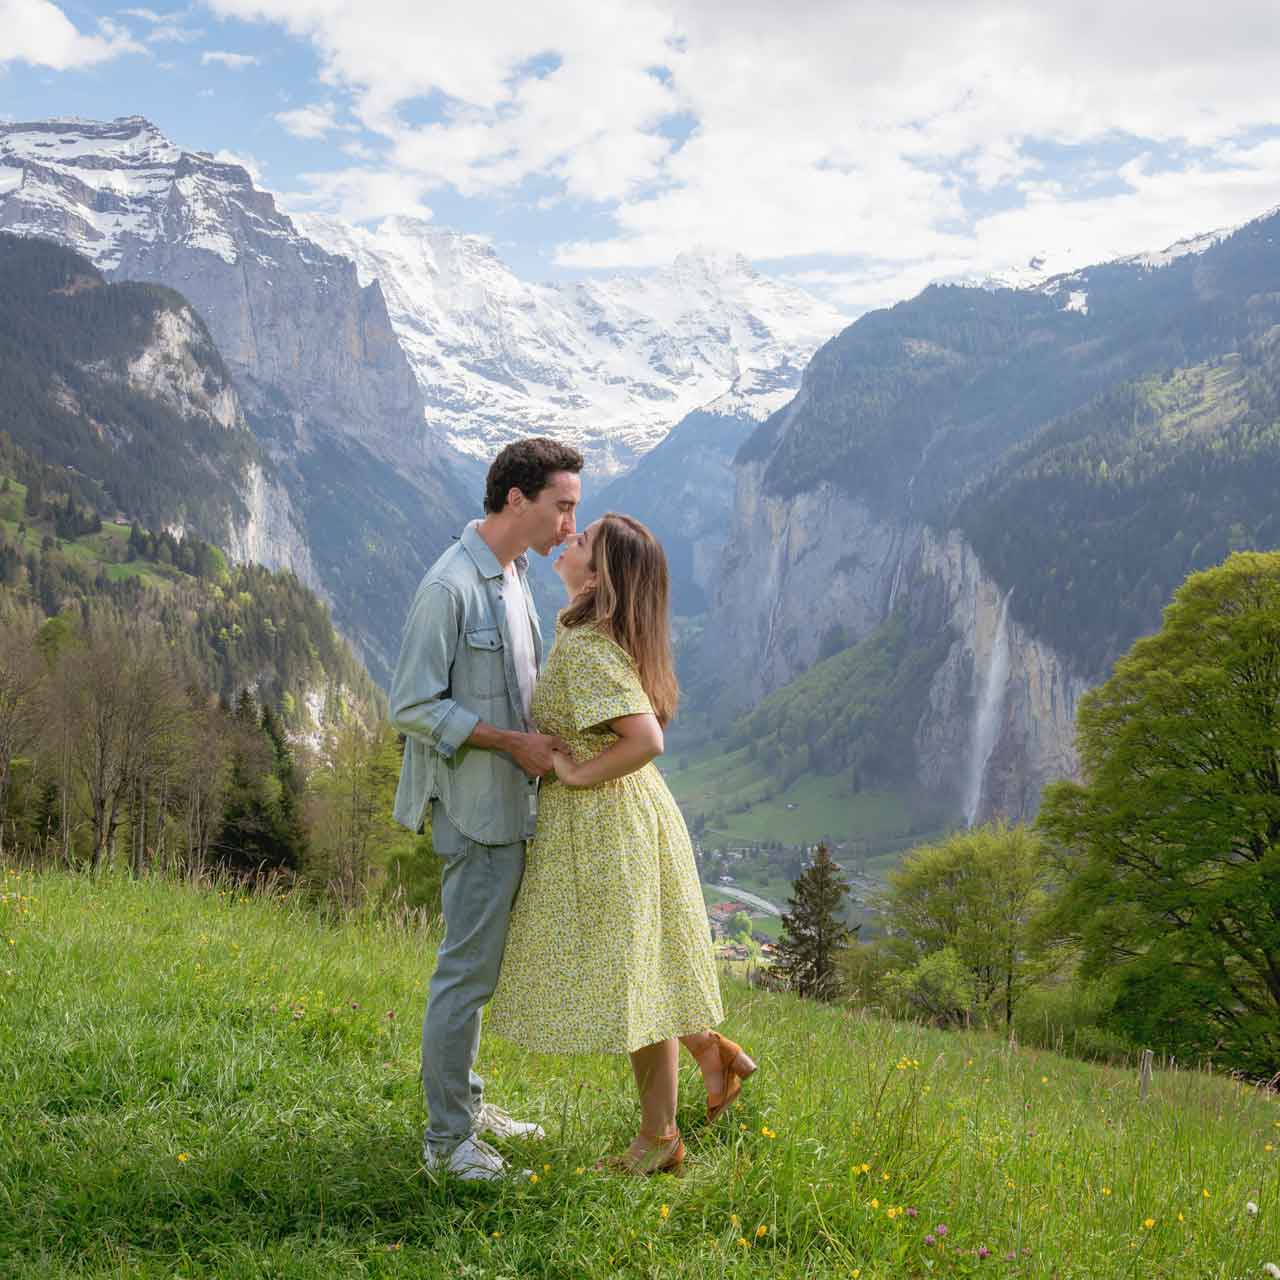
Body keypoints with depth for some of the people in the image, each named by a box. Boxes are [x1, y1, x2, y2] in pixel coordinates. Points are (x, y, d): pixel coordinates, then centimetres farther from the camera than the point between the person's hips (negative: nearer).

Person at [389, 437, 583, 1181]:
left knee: (480, 962, 18)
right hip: (476, 809, -9)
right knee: (469, 968, -2)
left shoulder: (515, 575, 11)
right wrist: (514, 742, -20)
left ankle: (468, 1104, 32)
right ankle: (448, 1139, 10)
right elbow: (413, 706, -20)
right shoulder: (451, 586, -19)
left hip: (508, 805, 9)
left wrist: (545, 734, 6)